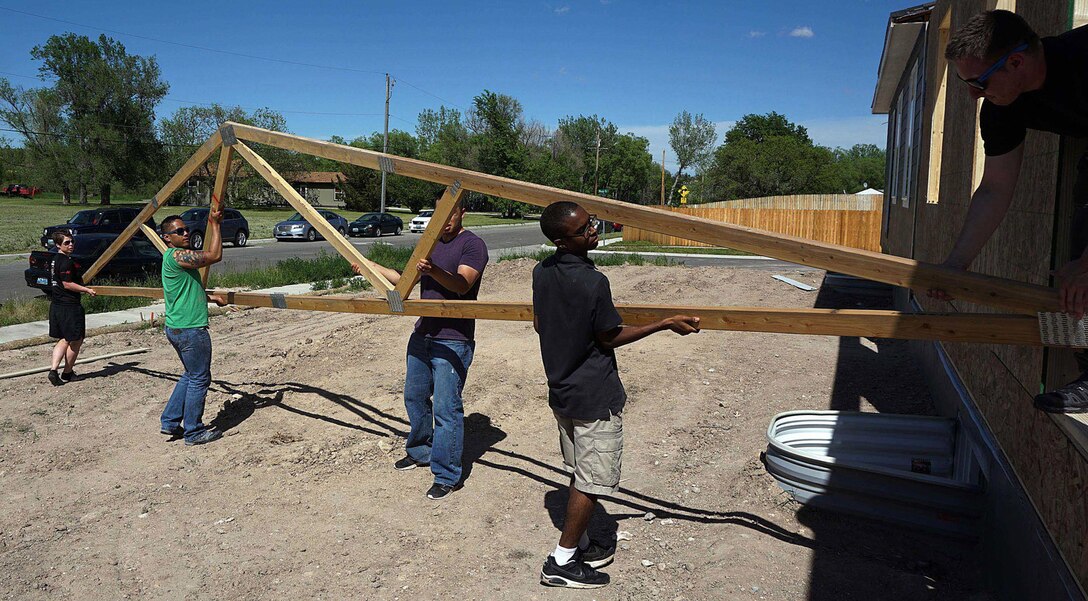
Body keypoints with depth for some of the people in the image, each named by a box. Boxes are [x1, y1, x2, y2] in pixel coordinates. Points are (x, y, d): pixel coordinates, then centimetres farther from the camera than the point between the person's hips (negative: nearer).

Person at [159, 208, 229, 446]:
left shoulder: (180, 256, 15)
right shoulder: (176, 256, -17)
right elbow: (214, 256, -22)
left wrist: (209, 297, 19)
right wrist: (215, 224, -15)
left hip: (177, 328, 11)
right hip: (190, 329, -11)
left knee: (190, 375, 22)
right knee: (199, 379, 0)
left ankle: (170, 422, 25)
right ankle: (194, 432, 8)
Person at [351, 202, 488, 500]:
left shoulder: (472, 244, -10)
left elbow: (462, 285, -26)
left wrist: (433, 270, -43)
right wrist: (371, 267, 23)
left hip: (453, 341, -8)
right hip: (422, 335, 9)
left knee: (446, 408, -6)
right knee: (414, 397, 20)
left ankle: (447, 476, 5)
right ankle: (420, 452, 40)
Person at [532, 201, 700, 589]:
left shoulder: (541, 272, -2)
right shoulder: (594, 283, -25)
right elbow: (610, 339, -14)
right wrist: (667, 324, -9)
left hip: (561, 391, 8)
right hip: (596, 396, -8)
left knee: (580, 475, 20)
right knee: (592, 482, 5)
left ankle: (580, 545, 33)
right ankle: (562, 562, 14)